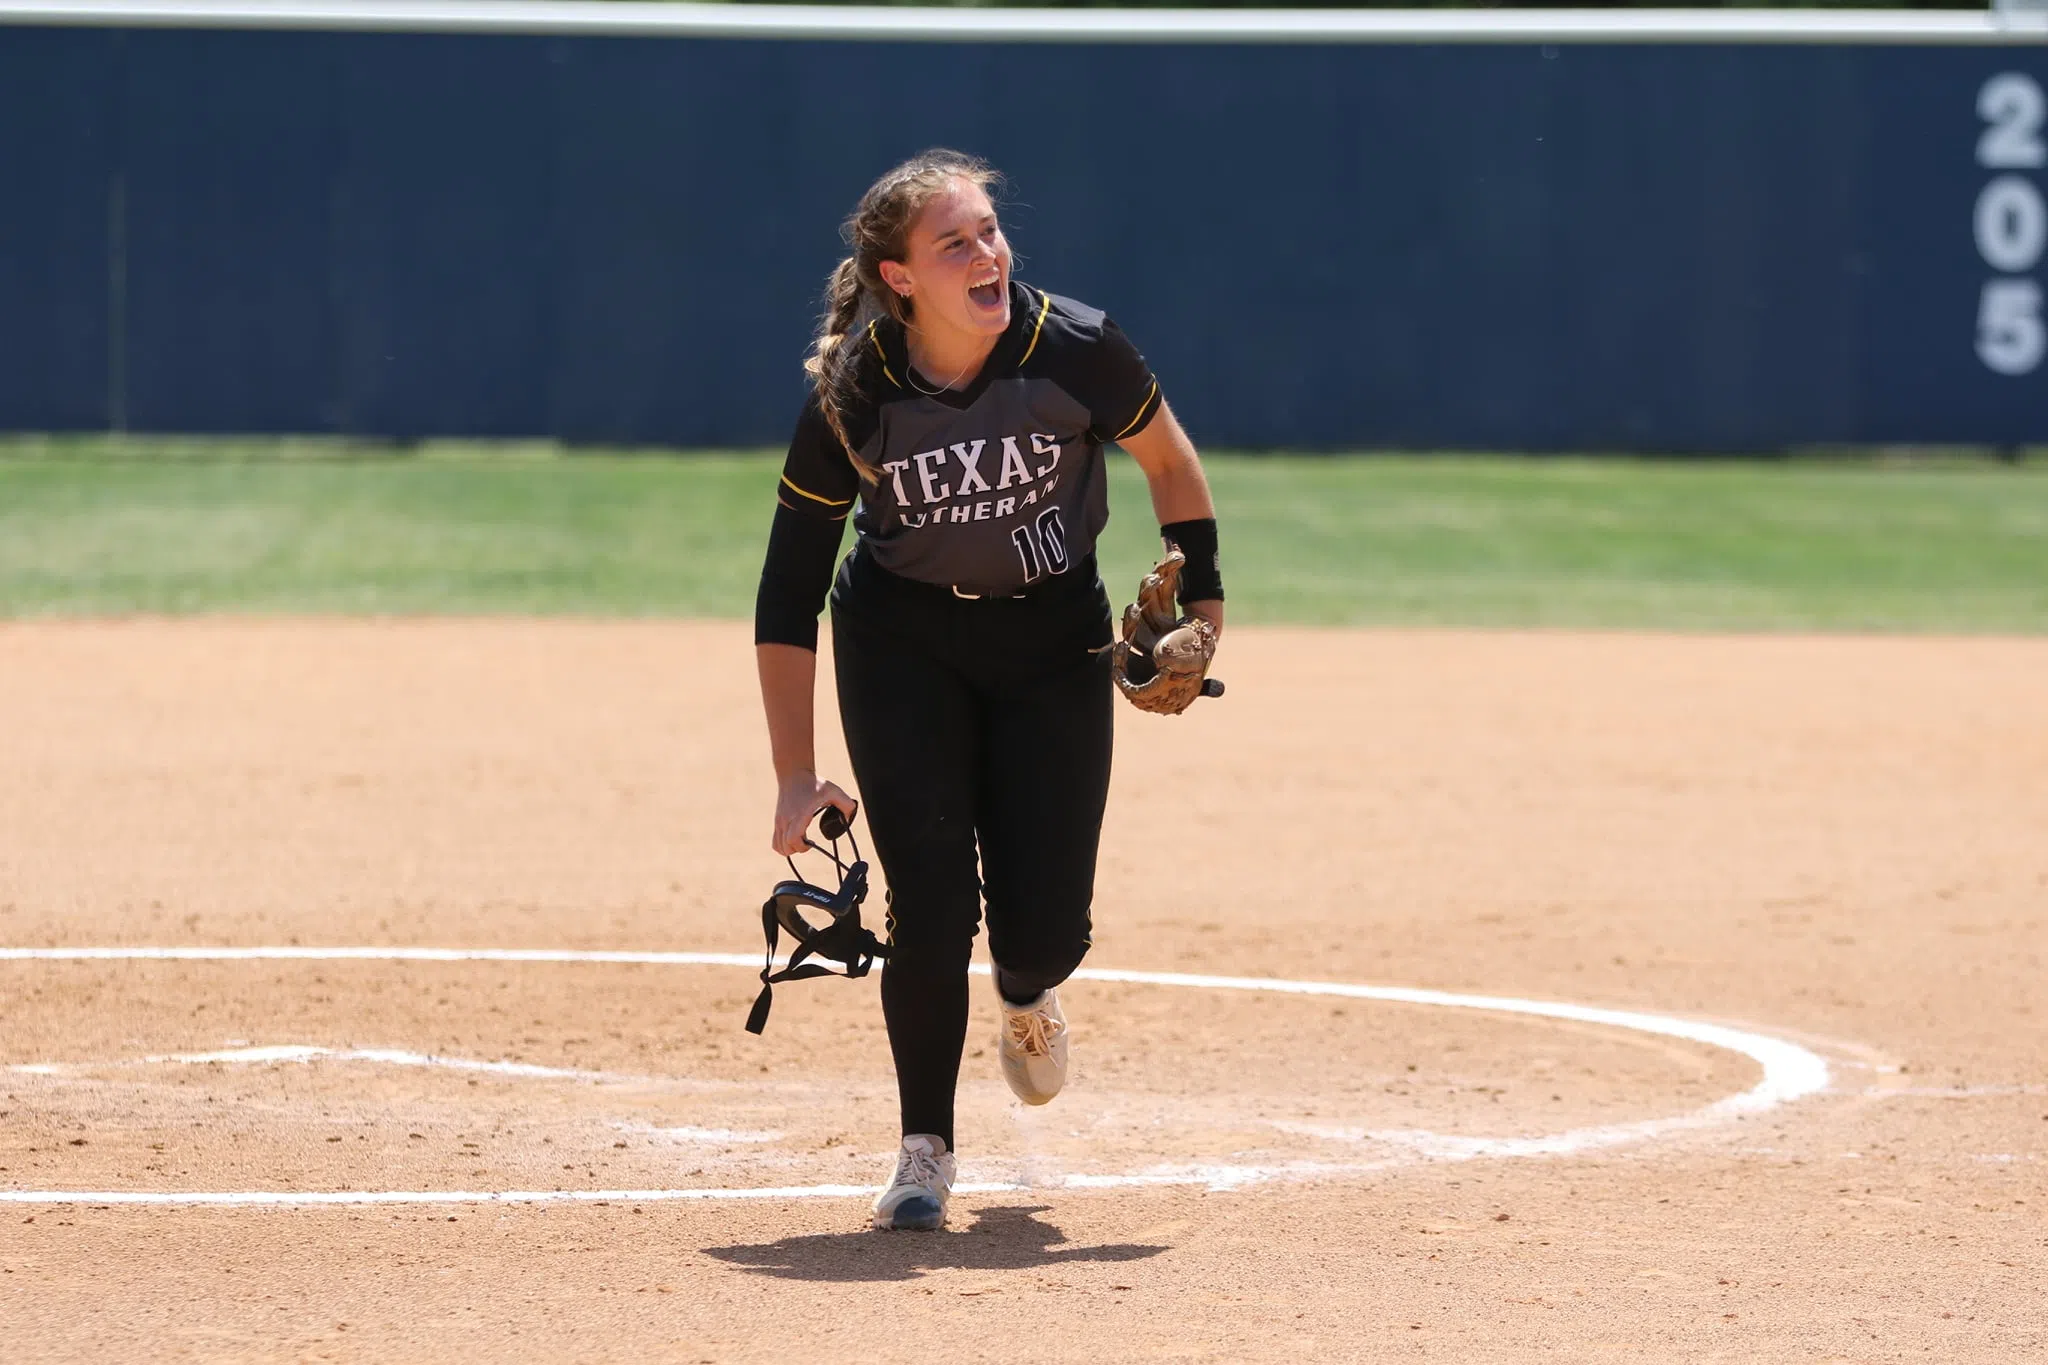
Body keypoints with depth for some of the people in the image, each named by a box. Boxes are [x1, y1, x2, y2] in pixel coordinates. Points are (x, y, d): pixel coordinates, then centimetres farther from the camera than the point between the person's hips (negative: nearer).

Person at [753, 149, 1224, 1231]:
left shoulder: (1076, 351, -22)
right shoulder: (850, 400, -21)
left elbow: (1167, 460, 0)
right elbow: (788, 596, -15)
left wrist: (1199, 596, 0)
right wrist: (796, 775, -18)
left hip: (1055, 636, 1)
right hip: (902, 642, 0)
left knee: (1045, 928, -5)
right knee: (931, 901, -13)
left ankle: (1026, 999, 34)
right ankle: (925, 1152, 5)